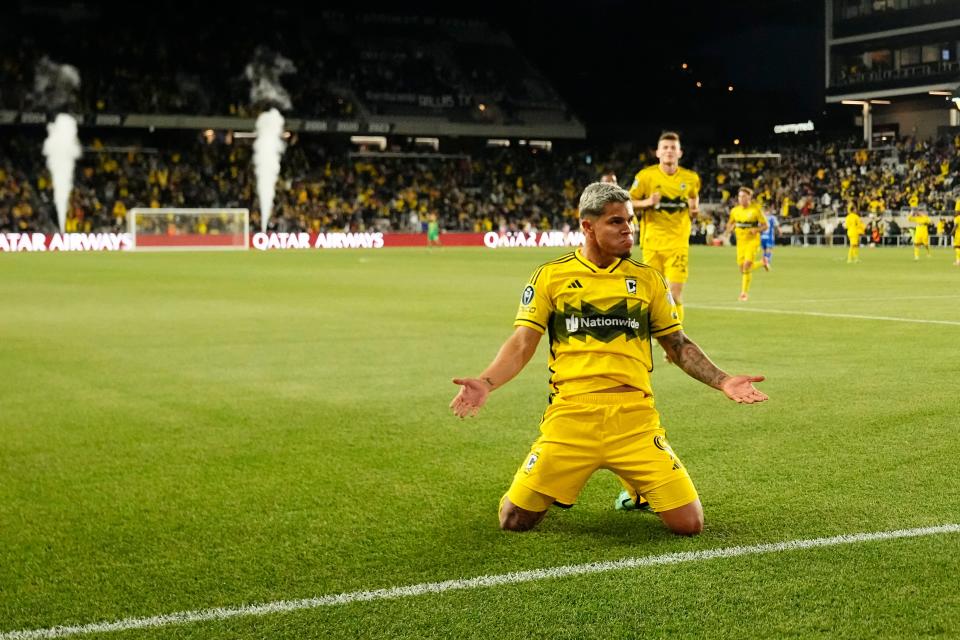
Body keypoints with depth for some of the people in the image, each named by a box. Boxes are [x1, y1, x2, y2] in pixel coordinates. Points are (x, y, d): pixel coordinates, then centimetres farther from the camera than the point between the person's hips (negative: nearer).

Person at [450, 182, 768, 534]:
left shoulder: (647, 279, 11)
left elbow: (678, 345, 18)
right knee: (515, 520, -6)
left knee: (688, 524, -8)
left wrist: (723, 381, 4)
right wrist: (485, 383, -16)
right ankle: (560, 483, 29)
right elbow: (522, 344, 2)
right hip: (571, 416, -1)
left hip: (635, 420, 1)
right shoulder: (551, 275, 5)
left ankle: (640, 486, 26)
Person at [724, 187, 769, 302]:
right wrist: (729, 230, -2)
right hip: (740, 240, 5)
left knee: (747, 265, -16)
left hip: (752, 240, -5)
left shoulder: (755, 210, -9)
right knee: (741, 266, 5)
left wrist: (757, 230, -23)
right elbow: (730, 223, 20)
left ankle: (744, 292, -8)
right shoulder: (735, 210, 4)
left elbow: (765, 225, -4)